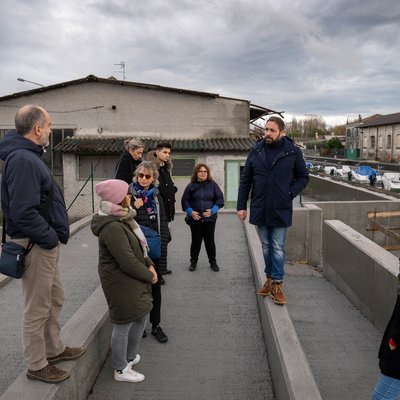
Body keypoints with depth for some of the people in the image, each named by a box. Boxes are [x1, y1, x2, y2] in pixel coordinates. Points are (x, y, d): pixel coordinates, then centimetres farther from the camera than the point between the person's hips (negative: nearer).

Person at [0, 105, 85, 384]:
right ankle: (37, 366, 22)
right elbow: (23, 213, -29)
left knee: (55, 299, 22)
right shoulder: (22, 160, -21)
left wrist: (55, 235, 10)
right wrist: (51, 238, -17)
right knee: (37, 309, 5)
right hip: (36, 245, -10)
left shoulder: (29, 156, 12)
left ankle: (54, 349, 39)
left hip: (46, 244, 10)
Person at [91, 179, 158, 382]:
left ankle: (130, 356, 41)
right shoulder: (112, 228, -26)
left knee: (142, 316, 21)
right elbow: (127, 261, -26)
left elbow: (138, 246, 14)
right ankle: (121, 370, 26)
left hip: (132, 280, 10)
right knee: (124, 325, 5)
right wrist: (148, 275, -13)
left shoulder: (123, 219, 7)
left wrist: (149, 265, 2)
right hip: (121, 283, -10)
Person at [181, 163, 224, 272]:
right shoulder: (191, 186, 1)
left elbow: (219, 199, 0)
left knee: (210, 240, 7)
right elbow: (185, 201, 3)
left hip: (210, 218, 0)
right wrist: (191, 212, -11)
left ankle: (213, 262, 21)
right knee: (196, 240, 8)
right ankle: (193, 262, 24)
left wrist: (213, 210, -13)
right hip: (195, 219, 0)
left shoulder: (213, 184, 1)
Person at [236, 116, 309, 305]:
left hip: (280, 210, -3)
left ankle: (277, 285, 14)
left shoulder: (293, 152, -5)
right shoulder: (256, 151, 1)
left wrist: (290, 193, -10)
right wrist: (241, 206, 2)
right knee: (266, 246, 15)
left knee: (278, 248, 3)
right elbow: (245, 180, 5)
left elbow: (303, 177, 5)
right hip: (260, 209, 3)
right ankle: (269, 279, 31)